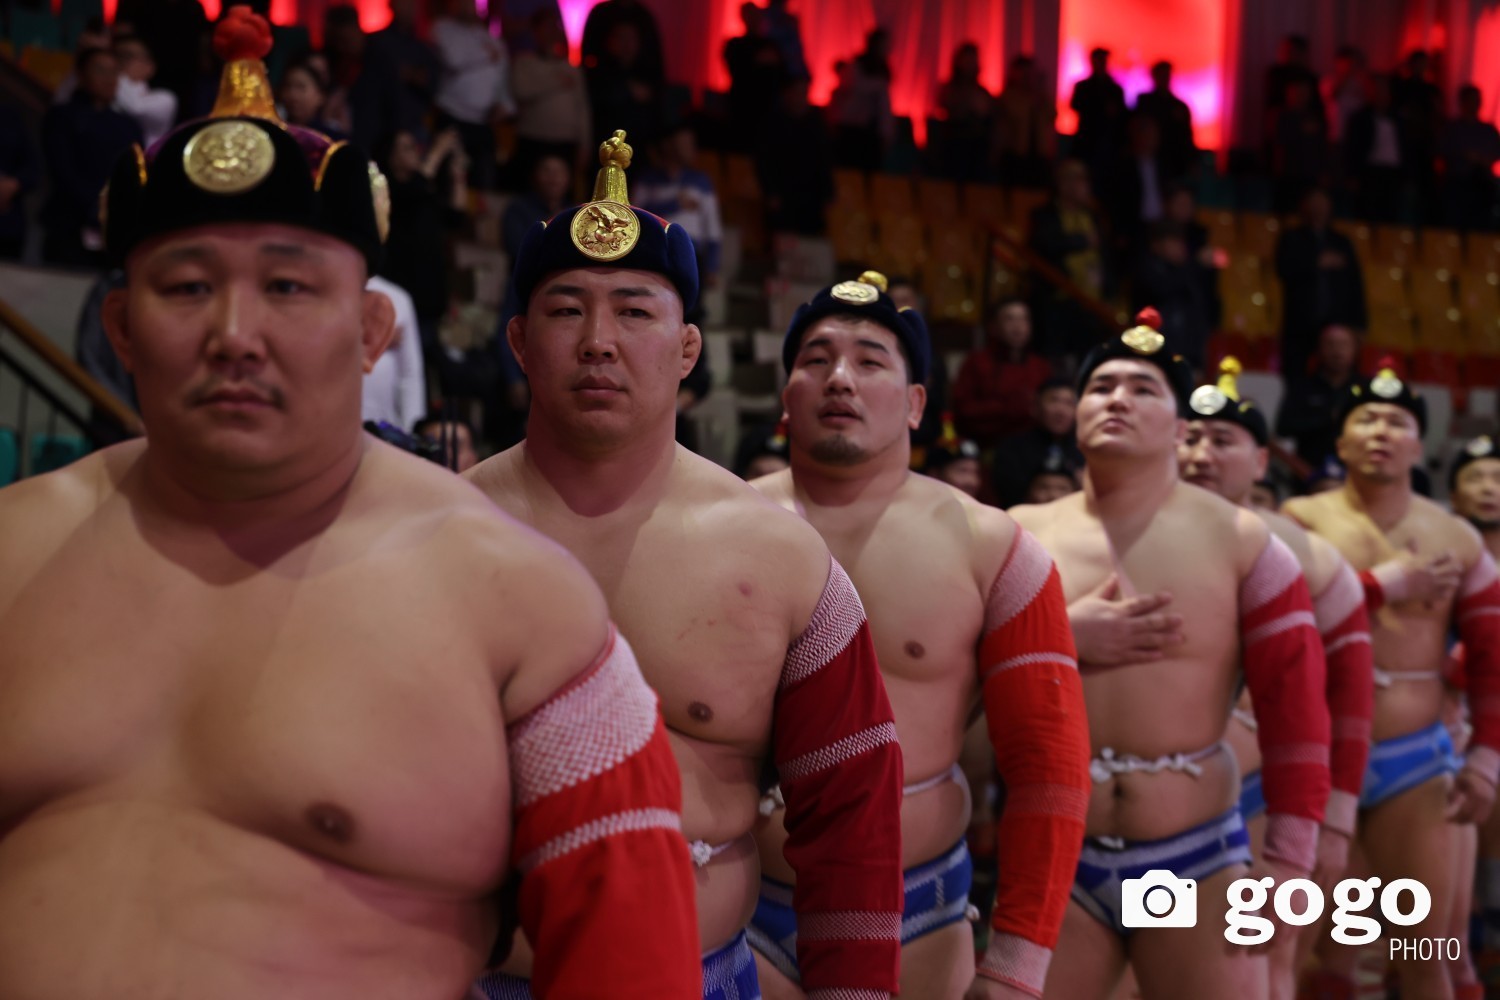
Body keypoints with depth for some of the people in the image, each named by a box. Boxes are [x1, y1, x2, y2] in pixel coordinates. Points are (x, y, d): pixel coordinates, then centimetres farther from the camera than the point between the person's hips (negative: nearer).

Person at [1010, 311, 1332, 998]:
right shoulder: (1023, 536, 3)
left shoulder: (1241, 541, 0)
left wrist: (1288, 859, -7)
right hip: (1053, 857, 1)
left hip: (1198, 857, -1)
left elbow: (1296, 703, -3)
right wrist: (1059, 639, -17)